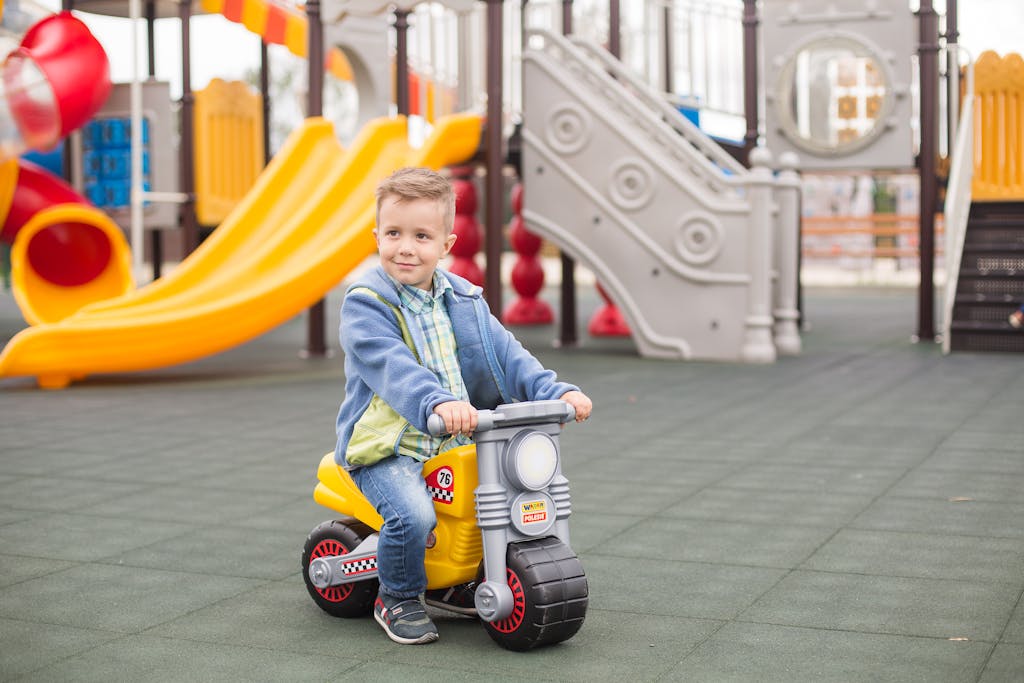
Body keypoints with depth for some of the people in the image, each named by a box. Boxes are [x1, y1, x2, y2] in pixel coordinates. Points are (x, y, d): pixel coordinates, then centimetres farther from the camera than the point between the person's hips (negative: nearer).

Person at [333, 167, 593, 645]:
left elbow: (505, 353, 3)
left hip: (454, 444, 6)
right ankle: (397, 599, 0)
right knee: (412, 514, -30)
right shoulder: (365, 304, -11)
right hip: (386, 448, -6)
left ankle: (450, 584, 17)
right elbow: (390, 365, -27)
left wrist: (555, 390, -14)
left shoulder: (463, 300, 8)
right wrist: (438, 401, -46)